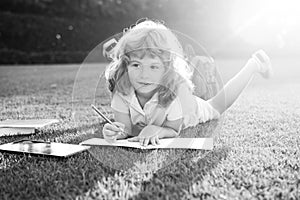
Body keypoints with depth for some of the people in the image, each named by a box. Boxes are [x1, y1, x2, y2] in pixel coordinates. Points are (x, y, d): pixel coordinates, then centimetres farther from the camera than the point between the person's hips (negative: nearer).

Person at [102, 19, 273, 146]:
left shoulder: (177, 90, -44)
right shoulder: (122, 89, -37)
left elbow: (173, 130, -33)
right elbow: (126, 127, -34)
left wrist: (157, 130, -55)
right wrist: (116, 132, -58)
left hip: (191, 114, -2)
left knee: (216, 106, 25)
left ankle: (253, 65, 40)